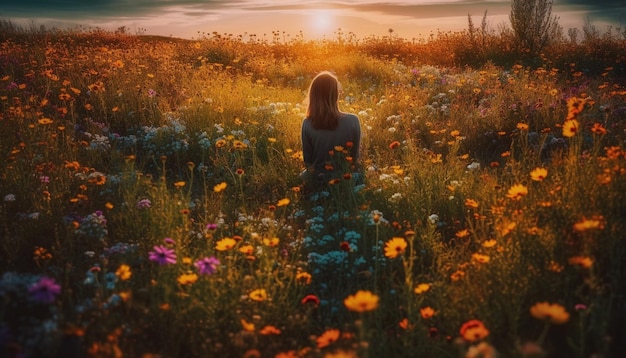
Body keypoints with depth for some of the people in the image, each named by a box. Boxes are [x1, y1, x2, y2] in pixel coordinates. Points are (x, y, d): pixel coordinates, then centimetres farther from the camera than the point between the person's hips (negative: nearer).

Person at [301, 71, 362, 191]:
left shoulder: (307, 124, -18)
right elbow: (356, 155, -5)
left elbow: (308, 161, -6)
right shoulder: (353, 121, -19)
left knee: (304, 175, 34)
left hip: (319, 182, 0)